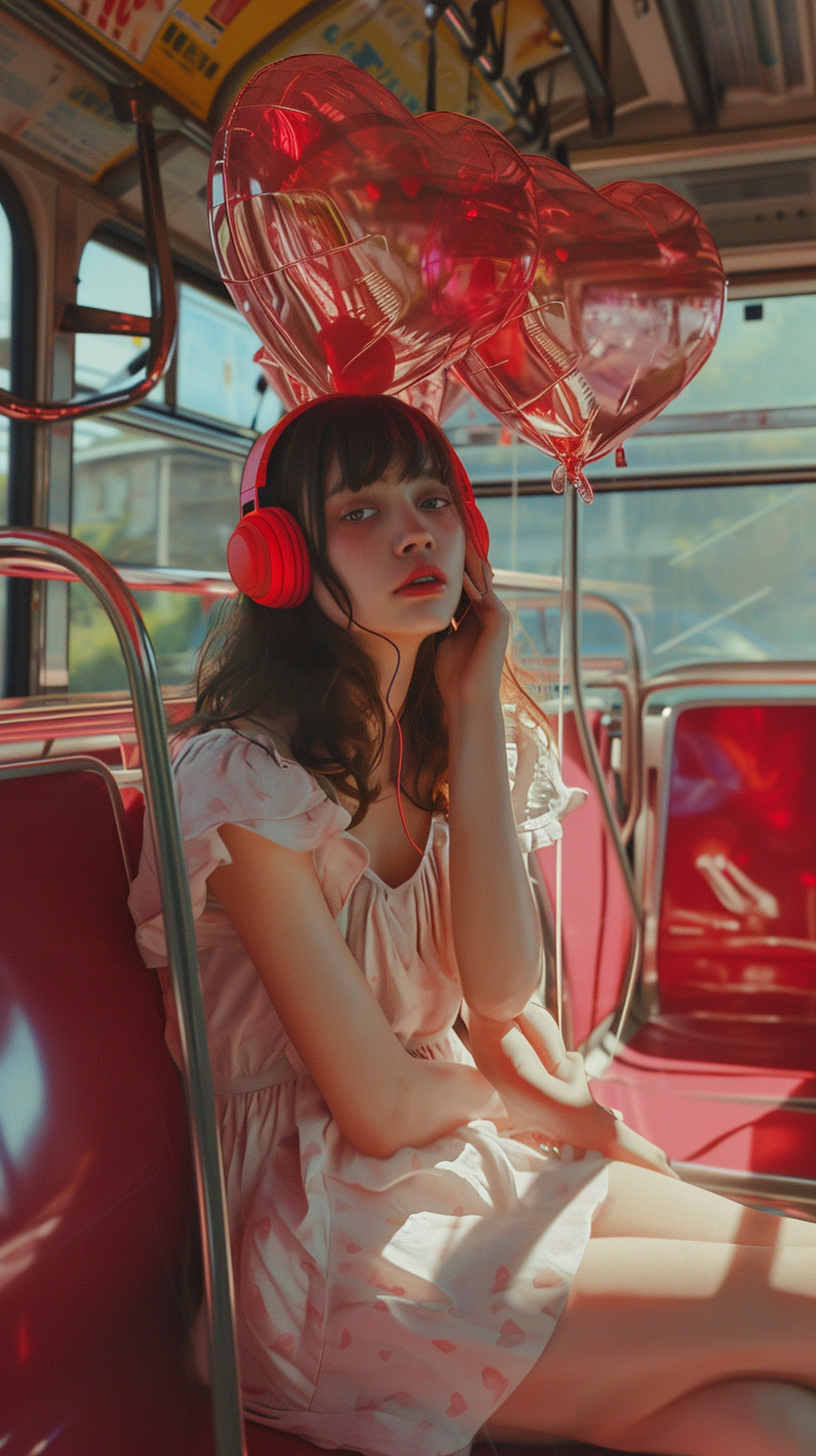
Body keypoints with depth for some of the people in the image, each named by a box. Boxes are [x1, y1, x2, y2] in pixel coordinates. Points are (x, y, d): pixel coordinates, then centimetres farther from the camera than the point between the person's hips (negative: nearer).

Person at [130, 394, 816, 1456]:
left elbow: (501, 990, -7)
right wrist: (500, 1090, 4)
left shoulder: (444, 736, 5)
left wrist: (473, 709, -10)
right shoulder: (249, 777, -20)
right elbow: (378, 1108, -17)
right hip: (336, 1258, -6)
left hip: (470, 1160, 7)